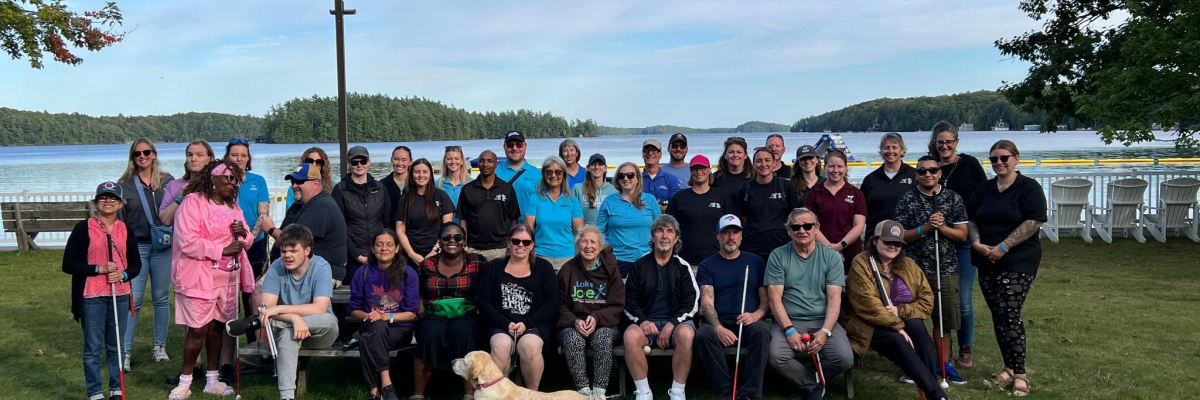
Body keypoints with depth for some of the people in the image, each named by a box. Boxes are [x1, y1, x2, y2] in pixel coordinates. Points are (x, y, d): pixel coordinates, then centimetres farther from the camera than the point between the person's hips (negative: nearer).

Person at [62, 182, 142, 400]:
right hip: (92, 297, -3)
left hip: (120, 295, 3)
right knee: (93, 347, 2)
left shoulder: (127, 230, 7)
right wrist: (99, 269, -16)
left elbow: (136, 264, 12)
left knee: (116, 346, 11)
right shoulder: (83, 228, -4)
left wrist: (123, 275, -10)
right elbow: (68, 264, -5)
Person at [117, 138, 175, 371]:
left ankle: (160, 347, 20)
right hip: (135, 247, -1)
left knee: (161, 298, 8)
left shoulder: (167, 181, 7)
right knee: (133, 300, -4)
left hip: (163, 247, 2)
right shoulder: (124, 185, 3)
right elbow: (118, 219, 3)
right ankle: (125, 352, 3)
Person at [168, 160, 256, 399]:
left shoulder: (233, 206, 14)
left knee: (217, 327, 11)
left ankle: (212, 379, 21)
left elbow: (247, 242, 16)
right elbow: (187, 242, -19)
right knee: (198, 330, -4)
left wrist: (243, 234, -7)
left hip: (228, 278, 6)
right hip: (199, 278, -6)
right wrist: (221, 250, -19)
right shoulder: (193, 202, -9)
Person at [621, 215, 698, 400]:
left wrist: (672, 324, -13)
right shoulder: (640, 265, 12)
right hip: (646, 322, 1)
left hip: (676, 321, -1)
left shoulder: (683, 267, 10)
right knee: (630, 335, -33)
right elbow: (629, 300, 8)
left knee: (686, 334, -36)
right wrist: (642, 320, -12)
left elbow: (692, 302, 2)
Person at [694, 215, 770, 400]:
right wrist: (718, 327, -20)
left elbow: (766, 299, 10)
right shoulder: (707, 265, 11)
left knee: (761, 331, -33)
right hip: (719, 323, 0)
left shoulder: (755, 262, 14)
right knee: (703, 334, -32)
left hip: (749, 323, 0)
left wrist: (756, 315, -13)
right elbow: (706, 302, -1)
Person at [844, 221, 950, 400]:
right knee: (899, 342, -33)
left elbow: (927, 300, 2)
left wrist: (900, 311, -15)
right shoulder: (861, 263, -9)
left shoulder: (908, 265, 8)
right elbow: (868, 305, -19)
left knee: (917, 326, -30)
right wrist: (897, 327, -25)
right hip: (869, 326, -4)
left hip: (903, 322, 4)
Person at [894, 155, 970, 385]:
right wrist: (925, 228, -16)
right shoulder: (906, 200, 0)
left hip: (946, 269, 1)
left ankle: (943, 364, 19)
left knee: (944, 319, 7)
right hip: (915, 268, -1)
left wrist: (942, 227, -14)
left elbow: (962, 235, 3)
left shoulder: (953, 199, 4)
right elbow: (900, 236, -3)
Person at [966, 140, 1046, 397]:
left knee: (1009, 313, -12)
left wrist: (1003, 247, -17)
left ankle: (1020, 374, -5)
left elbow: (1034, 222, -14)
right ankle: (1009, 368, 17)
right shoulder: (983, 190, 13)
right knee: (997, 316, 7)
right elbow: (971, 219, 14)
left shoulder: (1029, 188, -5)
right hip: (987, 263, 6)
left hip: (1018, 262, -6)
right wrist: (976, 243, -6)